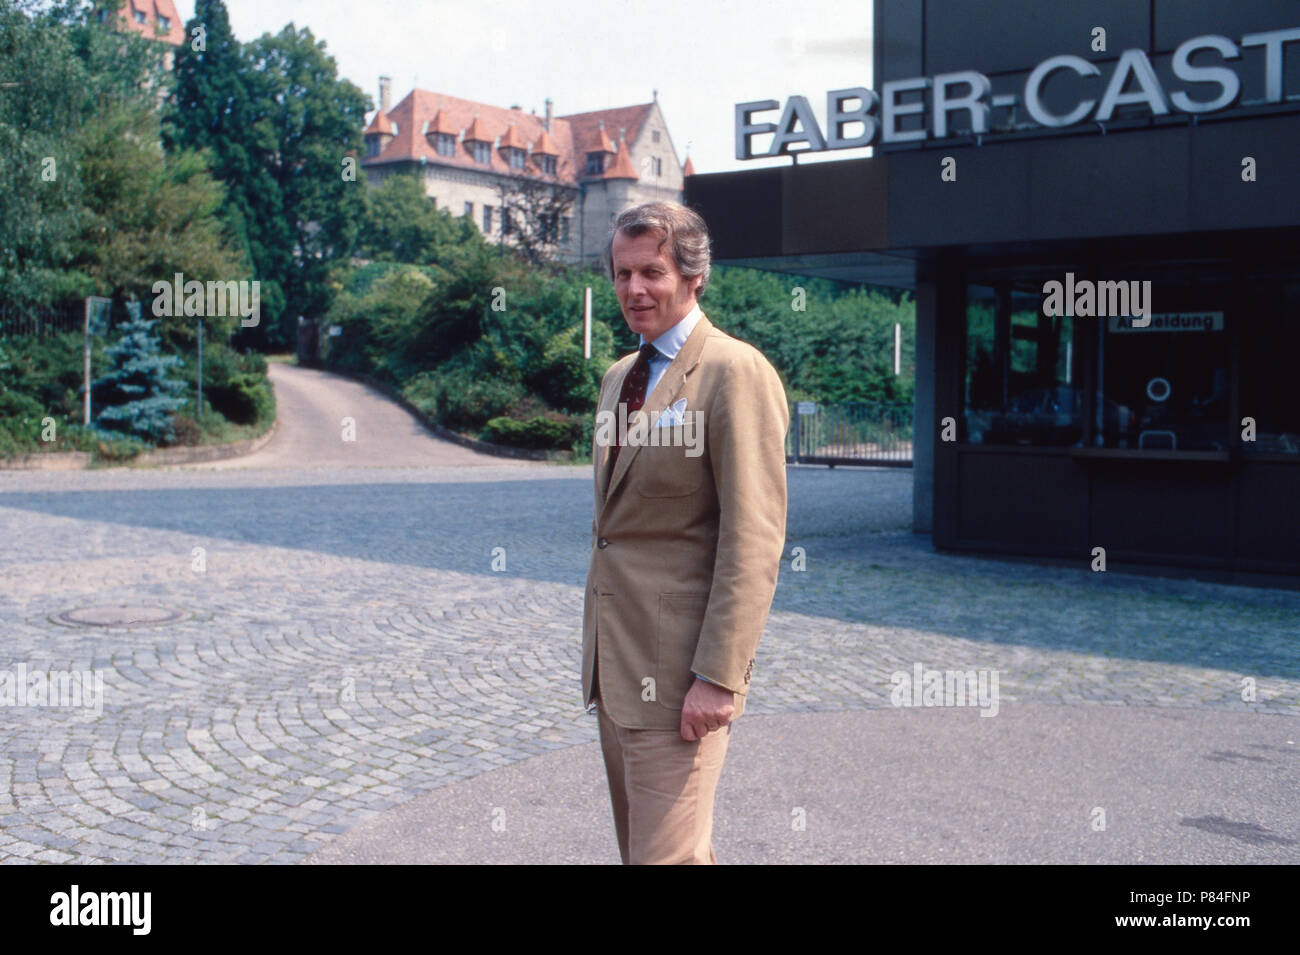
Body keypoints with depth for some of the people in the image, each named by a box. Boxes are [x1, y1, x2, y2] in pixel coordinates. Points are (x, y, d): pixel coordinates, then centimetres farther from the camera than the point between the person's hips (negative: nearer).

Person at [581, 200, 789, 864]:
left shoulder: (736, 372, -13)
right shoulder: (619, 375, 15)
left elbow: (753, 539, -18)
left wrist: (718, 677, -21)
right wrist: (597, 647, 18)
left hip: (677, 667, -8)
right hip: (614, 659, 9)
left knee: (666, 853, -6)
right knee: (635, 844, 17)